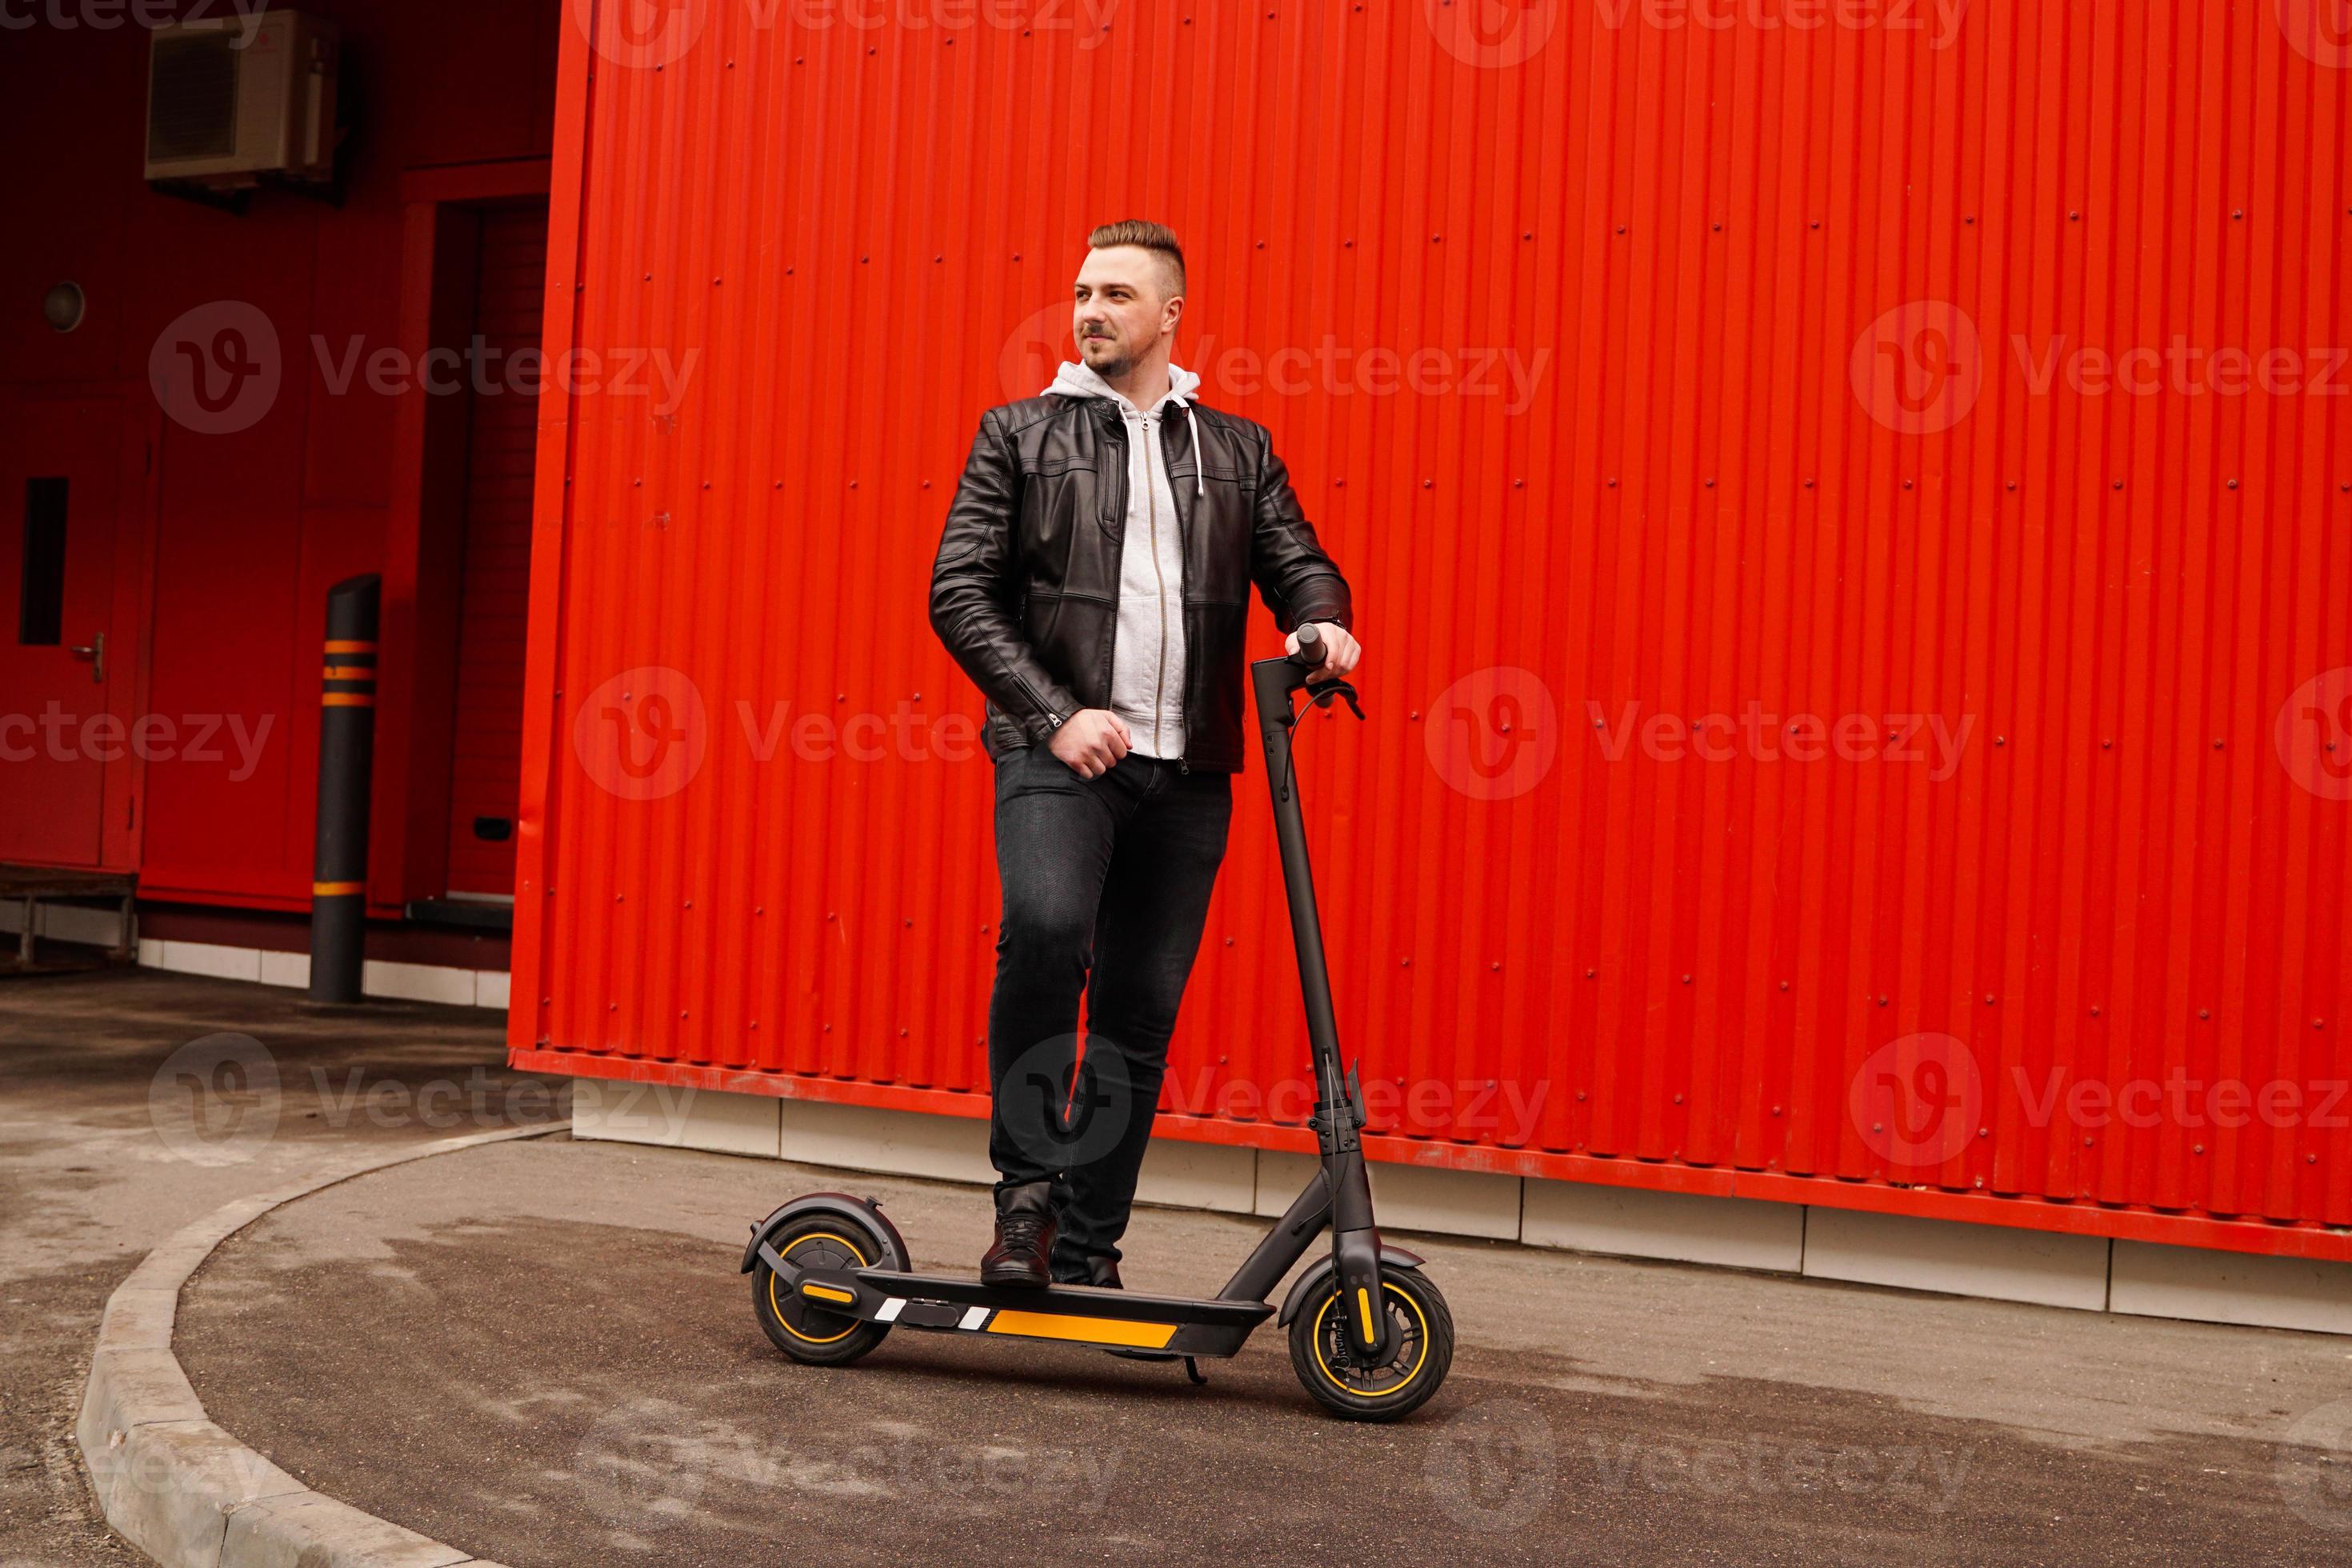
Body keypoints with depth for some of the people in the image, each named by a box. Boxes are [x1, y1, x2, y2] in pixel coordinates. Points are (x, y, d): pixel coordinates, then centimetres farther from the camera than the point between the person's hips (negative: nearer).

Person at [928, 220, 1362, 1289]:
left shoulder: (1239, 450, 16)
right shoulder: (1019, 435, 9)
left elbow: (1298, 564, 12)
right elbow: (960, 591, 2)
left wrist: (1324, 622, -14)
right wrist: (1056, 716, -11)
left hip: (1188, 770, 3)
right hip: (1057, 753, -3)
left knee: (1143, 1009, 4)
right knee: (1046, 928, -28)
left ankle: (1088, 1252, 16)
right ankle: (1026, 1190, -11)